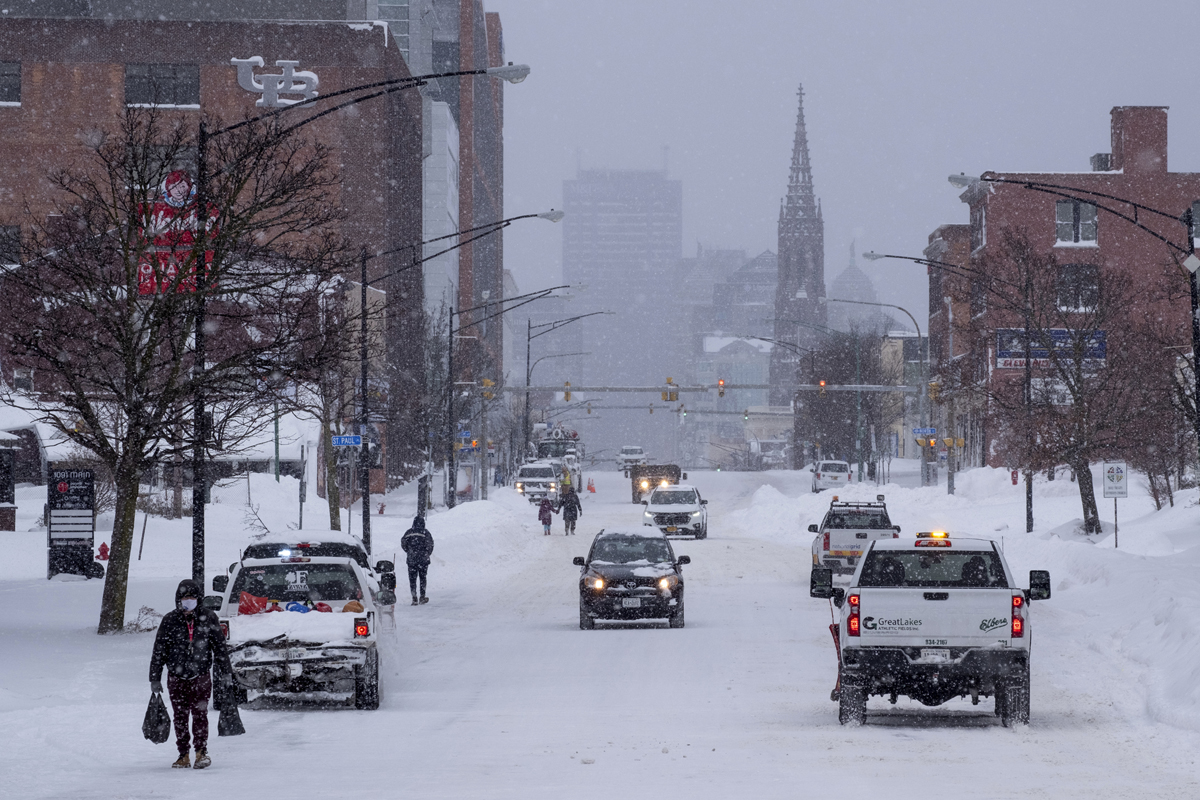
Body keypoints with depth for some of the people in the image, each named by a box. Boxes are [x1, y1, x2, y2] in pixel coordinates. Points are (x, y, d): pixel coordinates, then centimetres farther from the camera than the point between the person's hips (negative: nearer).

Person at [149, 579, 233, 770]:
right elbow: (159, 650, 3)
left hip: (201, 676, -1)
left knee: (200, 714, -8)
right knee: (180, 717, 5)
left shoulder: (208, 618, -1)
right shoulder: (170, 621, -2)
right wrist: (155, 679, 3)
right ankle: (183, 755, 13)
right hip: (177, 677, 1)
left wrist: (226, 675, 5)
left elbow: (220, 647, 7)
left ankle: (201, 751, 3)